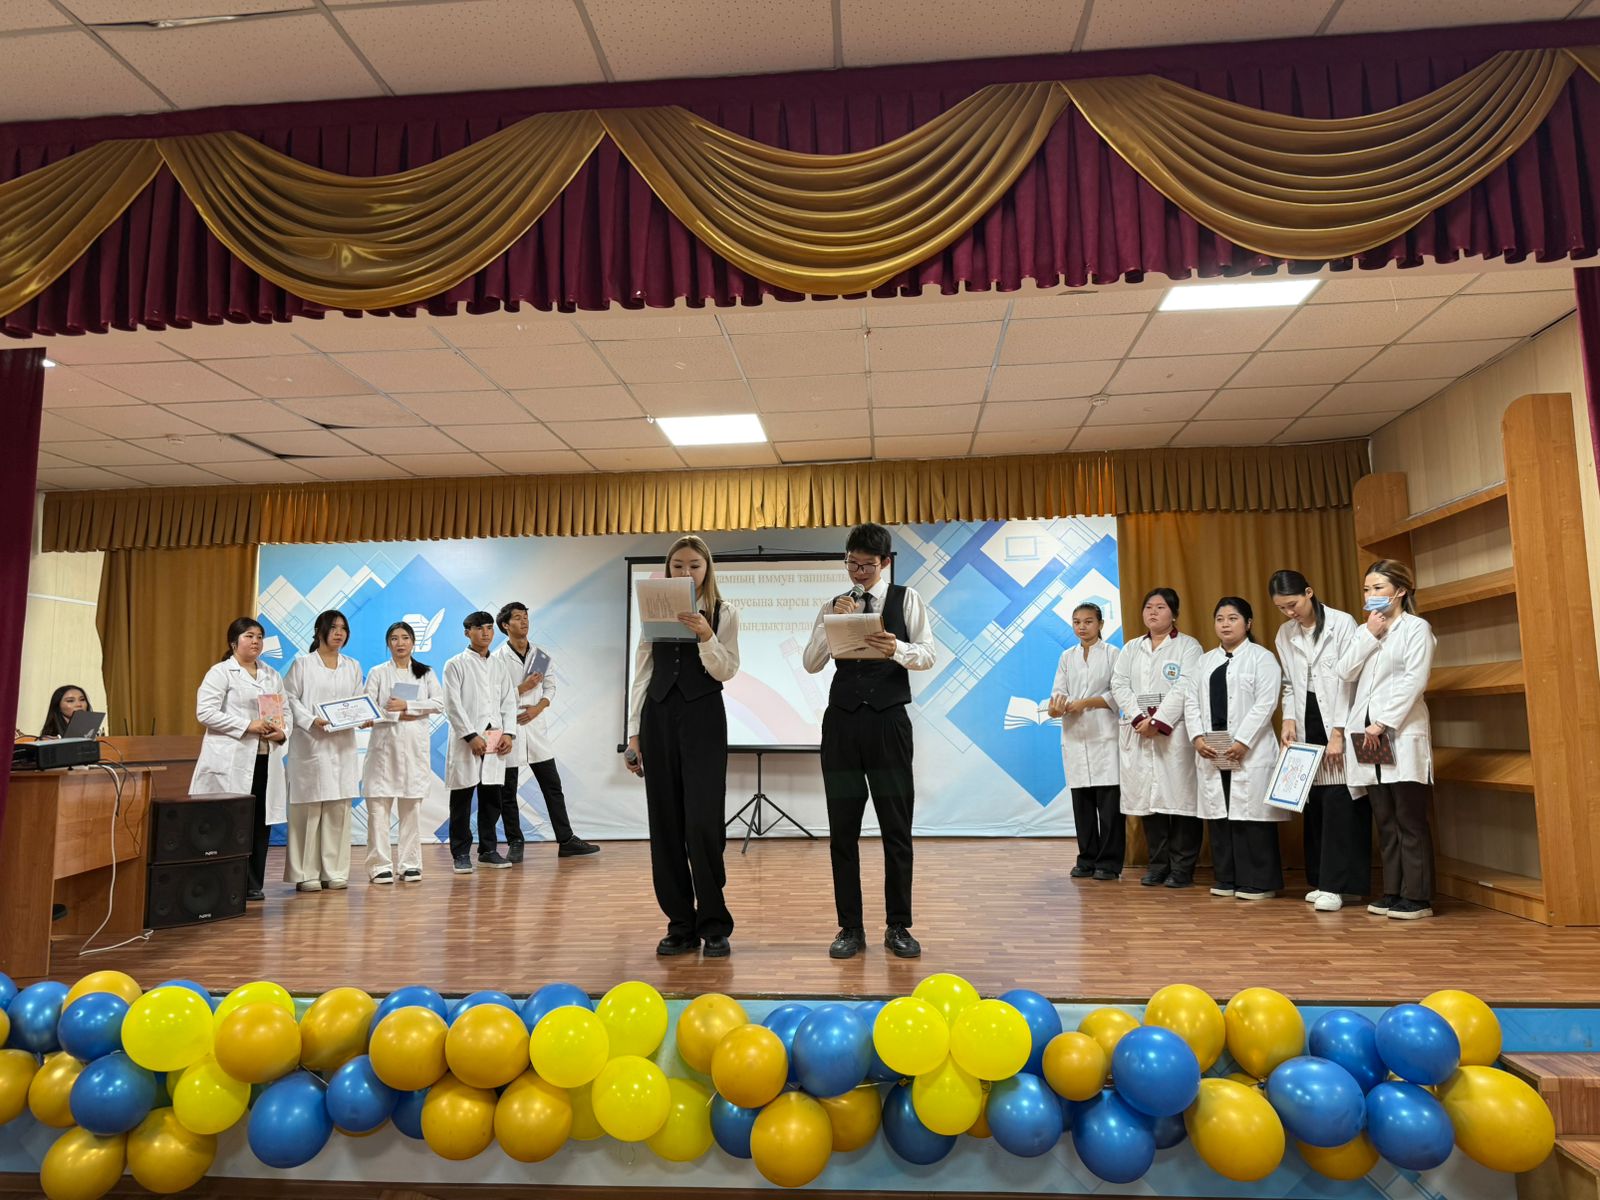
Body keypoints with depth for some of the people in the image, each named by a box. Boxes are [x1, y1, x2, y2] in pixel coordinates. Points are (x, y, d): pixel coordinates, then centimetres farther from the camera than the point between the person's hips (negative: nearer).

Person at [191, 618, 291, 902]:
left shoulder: (273, 676, 19)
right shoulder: (220, 673, 0)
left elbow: (286, 711, 18)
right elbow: (205, 712, -10)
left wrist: (283, 731, -4)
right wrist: (247, 726, -16)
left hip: (265, 760, 6)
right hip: (232, 762, -6)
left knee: (261, 822, 5)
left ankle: (253, 884, 13)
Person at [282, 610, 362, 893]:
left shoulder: (353, 666, 15)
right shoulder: (302, 663, 2)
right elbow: (289, 698, -4)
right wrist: (311, 721, -17)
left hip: (343, 745, 4)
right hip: (310, 744, -4)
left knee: (339, 807, 4)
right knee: (309, 808, -4)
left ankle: (335, 872, 10)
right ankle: (305, 874, 3)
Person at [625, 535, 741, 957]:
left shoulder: (724, 613, 3)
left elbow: (726, 671, -5)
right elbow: (641, 674, 11)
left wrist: (706, 637, -22)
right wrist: (634, 732, 7)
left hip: (703, 717, -3)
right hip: (659, 716, 3)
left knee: (703, 822, -9)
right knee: (665, 823, 5)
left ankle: (714, 925, 5)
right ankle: (680, 924, 15)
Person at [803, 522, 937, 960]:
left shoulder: (906, 599, 6)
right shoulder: (834, 607, 12)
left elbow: (928, 654, -4)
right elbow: (811, 663, 4)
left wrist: (898, 649, -25)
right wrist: (834, 622, -10)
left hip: (889, 720, -2)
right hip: (842, 722, 2)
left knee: (896, 827, 3)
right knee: (842, 829, 4)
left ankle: (898, 926, 14)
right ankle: (850, 927, 14)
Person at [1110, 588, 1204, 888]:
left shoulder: (1188, 646, 4)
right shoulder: (1131, 649, 18)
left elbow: (1184, 689, -8)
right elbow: (1119, 685, 7)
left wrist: (1159, 722, -16)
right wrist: (1139, 718, -8)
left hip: (1175, 734, -4)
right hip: (1138, 735, 4)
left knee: (1179, 796, -5)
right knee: (1147, 797, 5)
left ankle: (1182, 869, 4)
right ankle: (1158, 865, 14)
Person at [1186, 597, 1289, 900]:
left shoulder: (1262, 657, 1)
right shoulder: (1207, 660, 18)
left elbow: (1265, 704, -9)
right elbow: (1191, 700, 12)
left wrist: (1242, 742, -16)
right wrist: (1197, 737, -3)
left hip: (1249, 753, -5)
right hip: (1211, 753, 5)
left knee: (1251, 815, -5)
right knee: (1219, 815, 7)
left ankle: (1258, 883, 4)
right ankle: (1226, 880, 16)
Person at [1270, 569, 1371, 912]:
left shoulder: (1343, 624, -9)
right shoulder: (1285, 634, 9)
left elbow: (1350, 680, -12)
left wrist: (1338, 733, -15)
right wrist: (1290, 719, -1)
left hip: (1340, 723, -5)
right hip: (1308, 724, 5)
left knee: (1339, 801, -8)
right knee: (1314, 802, 6)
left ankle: (1340, 884, -3)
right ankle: (1323, 880, 15)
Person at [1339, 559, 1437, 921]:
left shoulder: (1417, 627, 0)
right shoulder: (1365, 631, 18)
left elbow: (1415, 680, -11)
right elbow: (1346, 671, 4)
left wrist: (1383, 723, -15)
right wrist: (1370, 635, -3)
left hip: (1402, 734, -6)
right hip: (1366, 735, 6)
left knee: (1410, 821, -3)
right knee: (1385, 821, 9)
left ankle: (1417, 897, 3)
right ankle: (1393, 892, 14)